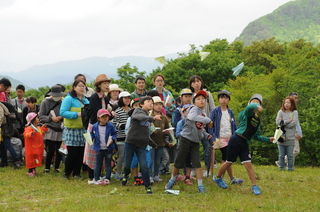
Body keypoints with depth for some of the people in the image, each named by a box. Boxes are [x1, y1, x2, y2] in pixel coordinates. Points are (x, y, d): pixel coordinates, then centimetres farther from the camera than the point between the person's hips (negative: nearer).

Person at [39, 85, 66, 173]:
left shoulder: (63, 102, 4)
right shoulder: (45, 102, 1)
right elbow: (41, 116, 2)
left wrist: (61, 117, -9)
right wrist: (50, 118, -11)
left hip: (60, 130, 2)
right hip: (50, 130, -2)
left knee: (59, 151, 7)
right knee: (50, 151, -5)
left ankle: (57, 167, 24)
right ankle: (47, 168, 12)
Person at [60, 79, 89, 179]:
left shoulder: (86, 100, 15)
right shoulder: (69, 99, -6)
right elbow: (63, 112, -16)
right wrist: (77, 114, -22)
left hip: (83, 130, 6)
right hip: (71, 130, -6)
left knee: (81, 153, 6)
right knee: (72, 154, -6)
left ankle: (76, 173, 16)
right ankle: (67, 173, 10)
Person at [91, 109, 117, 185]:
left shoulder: (110, 126, -5)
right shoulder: (95, 126, -2)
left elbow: (114, 133, 4)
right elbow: (92, 134, 11)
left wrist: (112, 139, -14)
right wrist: (91, 139, -8)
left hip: (109, 149, 0)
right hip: (99, 149, 0)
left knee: (108, 164, 7)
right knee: (98, 165, 8)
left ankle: (107, 179, 15)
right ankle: (96, 179, 16)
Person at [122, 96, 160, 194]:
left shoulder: (148, 117, 18)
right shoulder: (138, 111, -1)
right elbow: (141, 117, -26)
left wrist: (153, 144, 22)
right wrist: (153, 118, -42)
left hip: (141, 145, 4)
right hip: (130, 142, -4)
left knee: (144, 165, -9)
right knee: (127, 164, 6)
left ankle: (147, 186, 0)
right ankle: (126, 175, 38)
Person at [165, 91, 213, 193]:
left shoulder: (203, 115, 12)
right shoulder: (194, 109, -10)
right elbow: (192, 117, -35)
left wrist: (206, 135, 4)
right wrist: (208, 120, -35)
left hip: (196, 142, 5)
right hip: (186, 139, -5)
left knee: (197, 163, -4)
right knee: (179, 162, 6)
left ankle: (200, 186, -2)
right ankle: (172, 180, 28)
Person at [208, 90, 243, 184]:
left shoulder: (230, 112, 10)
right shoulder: (215, 111, -5)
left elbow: (234, 125, 15)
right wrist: (214, 138, -14)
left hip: (230, 138, 5)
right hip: (221, 138, -5)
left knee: (225, 158, 8)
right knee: (228, 158, -8)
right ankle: (232, 179, 0)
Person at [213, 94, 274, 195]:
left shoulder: (258, 120, 16)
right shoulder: (247, 113, -3)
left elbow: (257, 136, 21)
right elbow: (250, 107, -30)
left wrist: (268, 139, 12)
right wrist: (257, 106, -52)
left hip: (245, 143, 5)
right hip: (236, 140, -5)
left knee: (248, 164, -4)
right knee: (229, 162, 6)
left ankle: (255, 186, 0)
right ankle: (217, 178, 28)